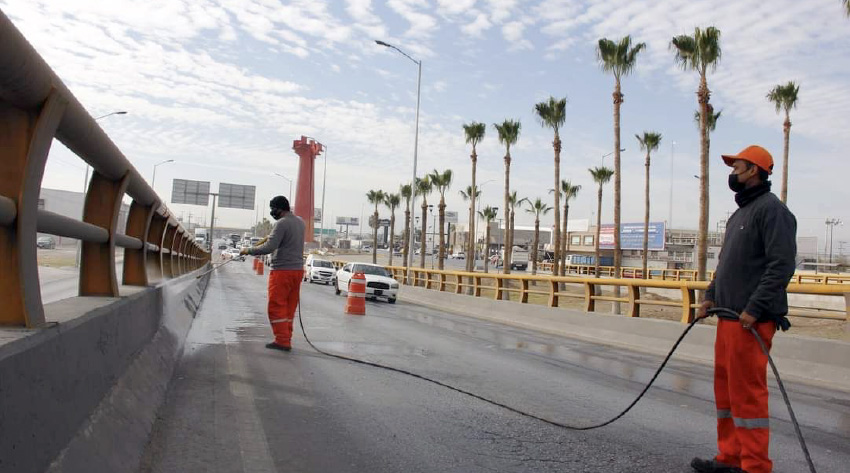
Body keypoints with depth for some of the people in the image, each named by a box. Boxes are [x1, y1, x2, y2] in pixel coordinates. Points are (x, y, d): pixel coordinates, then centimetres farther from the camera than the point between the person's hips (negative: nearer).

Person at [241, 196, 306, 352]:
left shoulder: (281, 223, -14)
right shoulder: (300, 222, 12)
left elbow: (269, 247, -21)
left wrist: (249, 250, -11)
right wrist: (270, 238, 22)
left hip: (282, 270, -8)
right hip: (298, 269, 8)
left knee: (277, 306, -1)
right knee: (290, 306, 12)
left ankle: (282, 341, -2)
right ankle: (286, 339, 15)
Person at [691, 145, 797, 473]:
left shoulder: (771, 209, -9)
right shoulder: (738, 214, 19)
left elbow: (782, 265, -18)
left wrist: (755, 309, -21)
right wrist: (711, 296, 14)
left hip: (751, 319, -10)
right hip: (728, 315, 10)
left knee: (747, 390, -5)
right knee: (726, 387, 14)